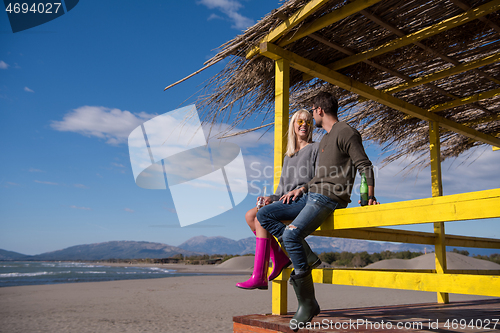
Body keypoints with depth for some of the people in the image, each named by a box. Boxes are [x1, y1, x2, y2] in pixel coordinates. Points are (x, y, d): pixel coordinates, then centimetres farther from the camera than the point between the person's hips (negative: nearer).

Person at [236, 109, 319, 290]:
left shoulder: (316, 148, 6)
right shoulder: (288, 156, 25)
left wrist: (302, 189, -18)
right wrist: (272, 198, 1)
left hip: (306, 200, -7)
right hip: (289, 201, 7)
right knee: (250, 215, -10)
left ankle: (259, 278, -26)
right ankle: (279, 257, -7)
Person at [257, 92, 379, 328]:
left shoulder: (346, 132, -4)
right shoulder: (324, 140, 25)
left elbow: (365, 166, -10)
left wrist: (370, 197, -20)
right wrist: (302, 189, 16)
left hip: (329, 199, -10)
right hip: (311, 196, 10)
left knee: (291, 233, -29)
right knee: (263, 215, 3)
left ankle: (307, 303, -18)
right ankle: (305, 254, -8)